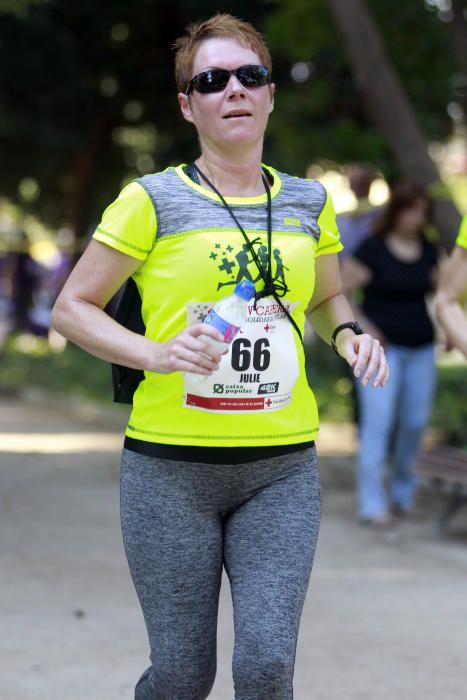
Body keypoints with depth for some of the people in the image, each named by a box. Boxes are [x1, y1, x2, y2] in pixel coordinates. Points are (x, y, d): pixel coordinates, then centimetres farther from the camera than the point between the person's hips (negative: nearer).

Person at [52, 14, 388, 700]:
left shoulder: (308, 202, 10)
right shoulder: (153, 200, -3)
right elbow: (71, 307, 1)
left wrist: (349, 335, 3)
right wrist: (156, 354, -16)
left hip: (282, 469, 3)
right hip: (171, 468, -3)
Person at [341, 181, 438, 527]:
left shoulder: (428, 251, 9)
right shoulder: (372, 249, -7)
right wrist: (362, 327, -13)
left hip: (420, 349, 5)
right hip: (382, 347, -5)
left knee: (415, 422, 6)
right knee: (378, 421, -10)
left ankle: (404, 491, 25)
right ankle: (372, 503, -8)